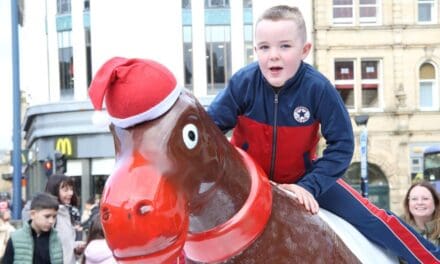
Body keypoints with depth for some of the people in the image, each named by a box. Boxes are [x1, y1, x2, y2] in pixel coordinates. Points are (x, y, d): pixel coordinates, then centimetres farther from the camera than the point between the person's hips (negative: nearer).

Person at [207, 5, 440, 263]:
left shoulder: (318, 87, -27)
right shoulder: (243, 82, -25)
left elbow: (342, 143, -19)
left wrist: (310, 185, -26)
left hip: (302, 177, -1)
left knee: (368, 216, -4)